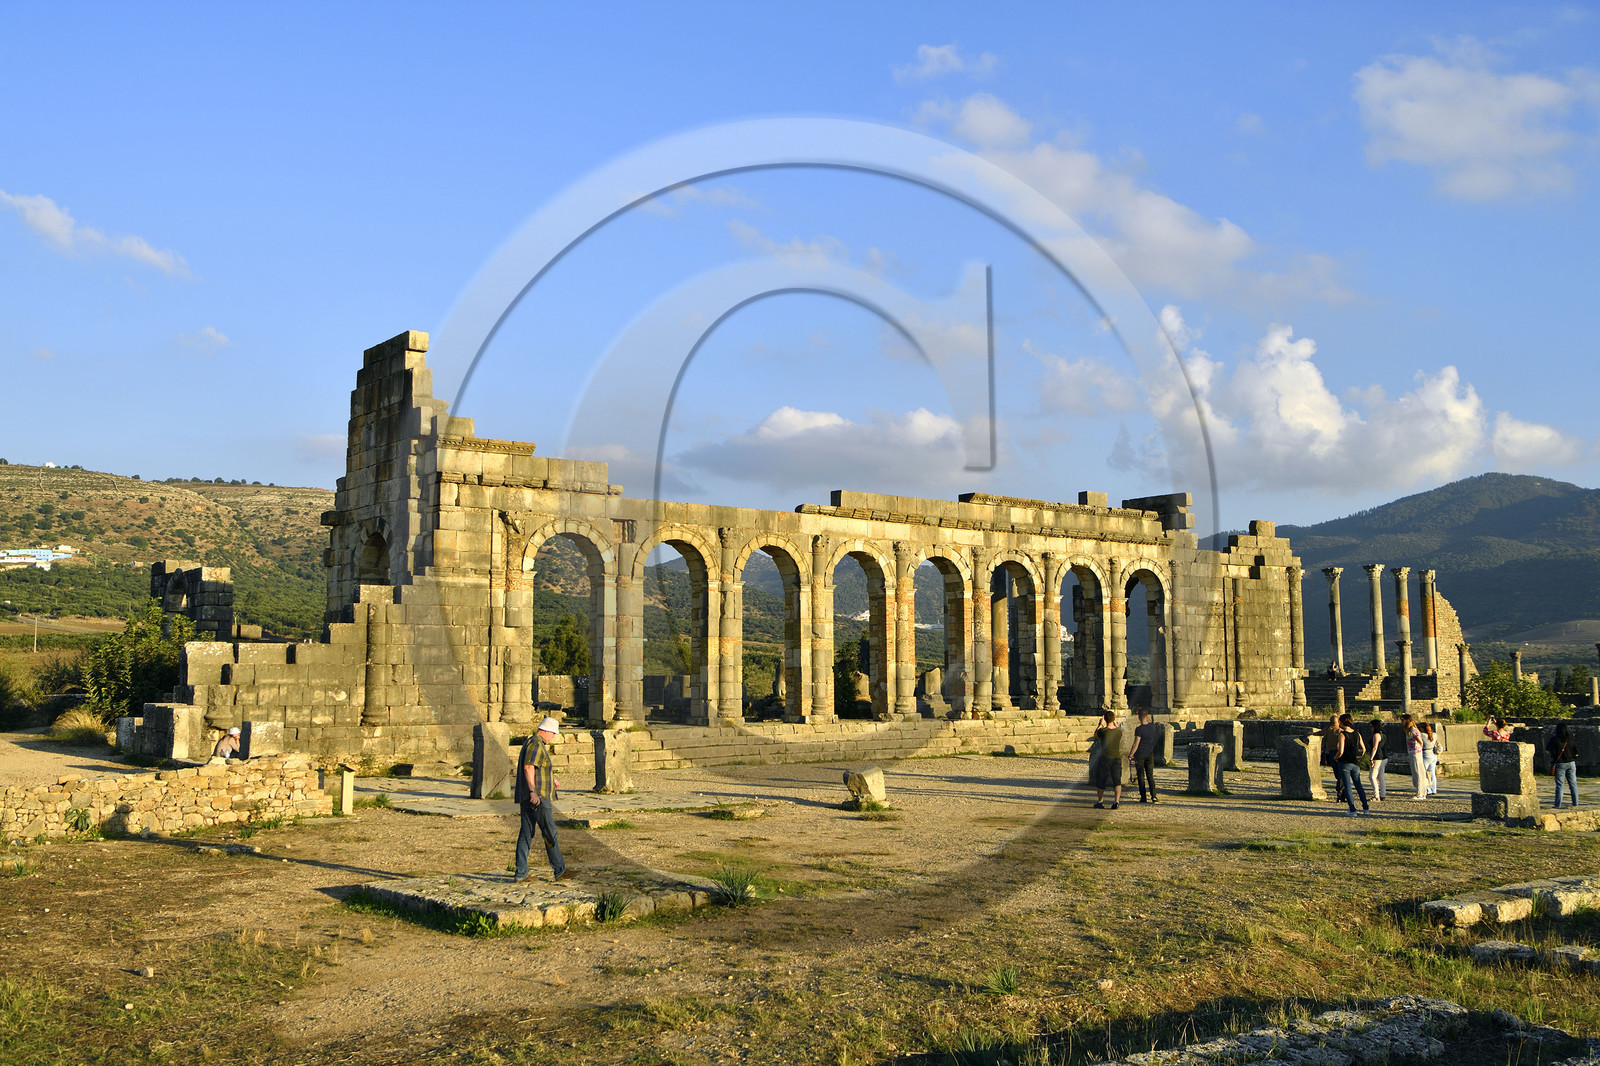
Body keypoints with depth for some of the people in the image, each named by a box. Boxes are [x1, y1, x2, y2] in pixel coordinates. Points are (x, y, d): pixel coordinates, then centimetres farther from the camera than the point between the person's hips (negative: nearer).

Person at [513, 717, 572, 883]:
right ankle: (560, 871, 3)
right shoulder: (536, 744, -13)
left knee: (526, 833, 8)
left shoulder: (530, 742, 20)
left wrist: (552, 779, 46)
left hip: (526, 798, 10)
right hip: (538, 797, -10)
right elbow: (528, 767, -25)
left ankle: (521, 873, 7)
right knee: (550, 833, -3)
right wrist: (533, 791, -30)